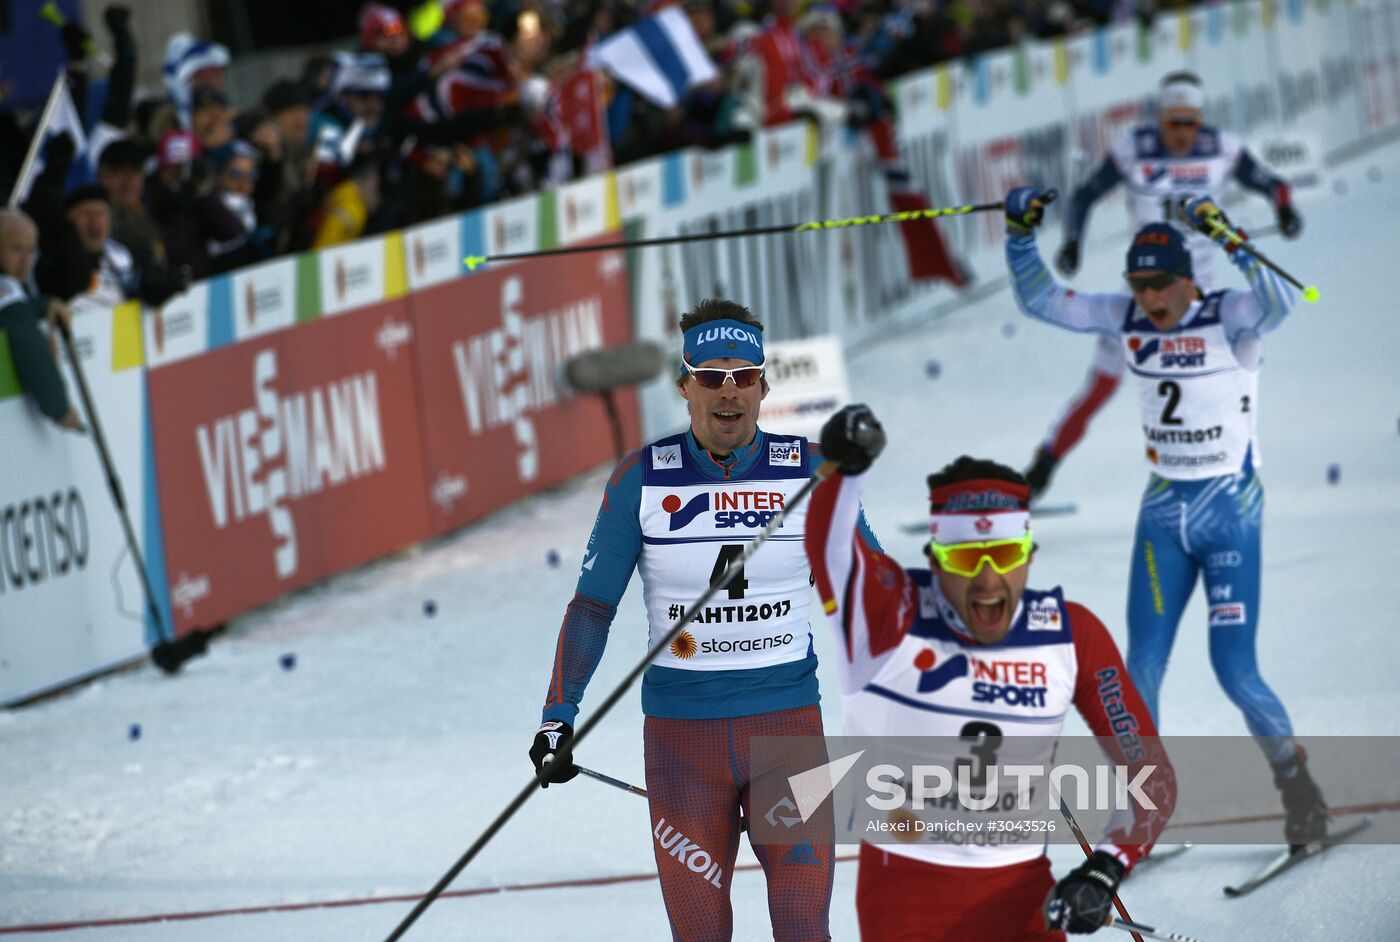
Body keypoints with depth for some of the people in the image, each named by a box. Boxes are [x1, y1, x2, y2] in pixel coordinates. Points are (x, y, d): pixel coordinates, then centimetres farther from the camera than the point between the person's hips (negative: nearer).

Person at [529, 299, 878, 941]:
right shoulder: (642, 478, -2)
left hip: (789, 723, 0)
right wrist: (558, 717, -6)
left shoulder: (810, 469, -1)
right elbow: (592, 605, 3)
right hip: (681, 735, 0)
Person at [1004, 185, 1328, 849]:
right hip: (1163, 512, 4)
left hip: (1231, 509, -4)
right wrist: (1021, 234, -13)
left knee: (1234, 670, -7)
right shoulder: (1125, 319, 0)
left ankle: (1296, 782, 16)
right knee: (1141, 669, -3)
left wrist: (1227, 240, -46)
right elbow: (1041, 301, 1)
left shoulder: (1228, 319, -14)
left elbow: (1278, 304, -36)